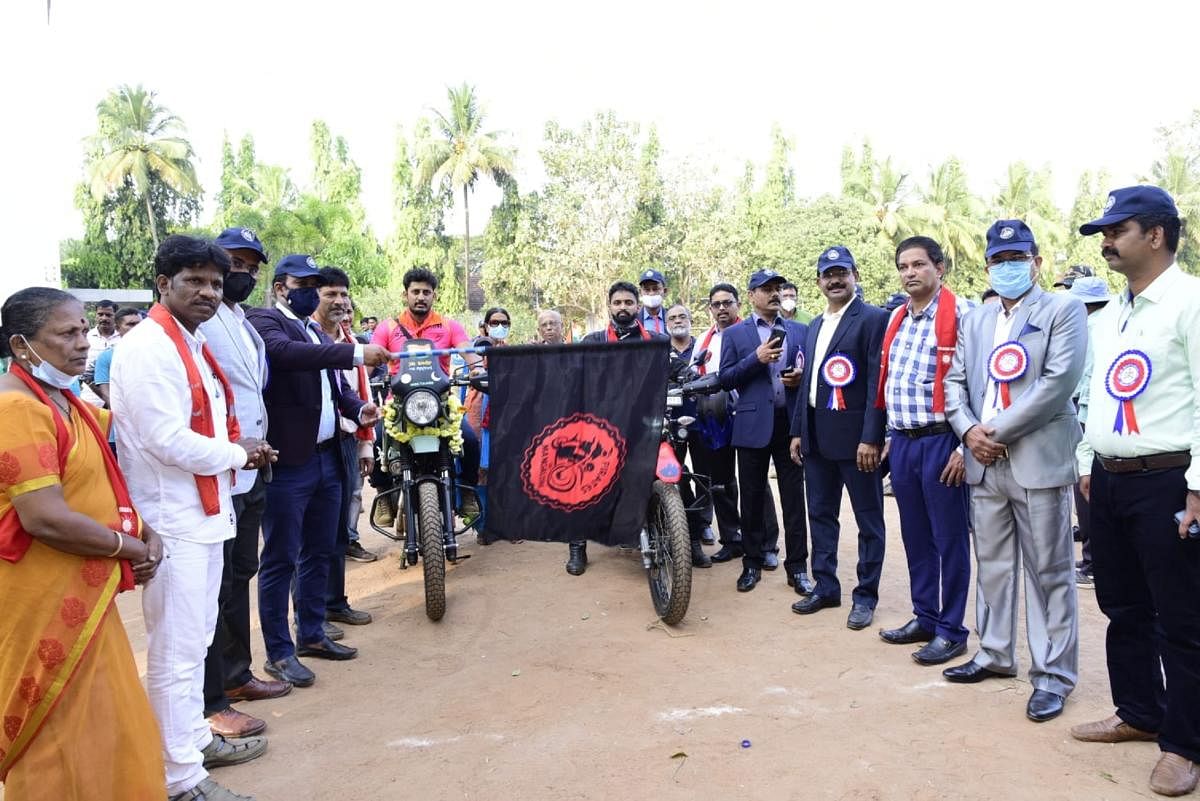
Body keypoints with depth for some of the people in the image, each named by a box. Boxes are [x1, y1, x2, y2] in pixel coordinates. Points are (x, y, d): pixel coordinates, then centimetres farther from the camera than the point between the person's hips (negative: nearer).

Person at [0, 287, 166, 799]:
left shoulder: (64, 402, 11)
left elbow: (100, 480, 20)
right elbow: (45, 519, -27)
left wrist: (146, 530, 1)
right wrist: (135, 548, -13)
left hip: (81, 595, 9)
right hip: (43, 602, -9)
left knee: (105, 727, 19)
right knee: (57, 741, 6)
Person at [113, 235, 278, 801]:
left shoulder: (192, 344, 14)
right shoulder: (148, 348, -17)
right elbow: (168, 440, -23)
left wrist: (240, 448, 4)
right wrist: (236, 453, -9)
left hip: (204, 513, 10)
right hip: (172, 520, -10)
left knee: (195, 641, 21)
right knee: (176, 653, 0)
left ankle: (195, 739, 35)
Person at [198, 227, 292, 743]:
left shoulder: (245, 324, 16)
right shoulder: (199, 322, -13)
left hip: (250, 472, 9)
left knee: (240, 578, 18)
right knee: (215, 587, -2)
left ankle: (237, 674, 33)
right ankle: (210, 702, 9)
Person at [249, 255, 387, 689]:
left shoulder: (317, 331, 19)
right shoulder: (264, 321, -7)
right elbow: (285, 353, -28)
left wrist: (359, 408, 0)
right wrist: (356, 353, -34)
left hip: (327, 458, 8)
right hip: (288, 461, -8)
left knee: (319, 553, 17)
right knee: (281, 560, 1)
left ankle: (312, 634, 31)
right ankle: (279, 652, 12)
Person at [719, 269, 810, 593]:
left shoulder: (800, 330, 11)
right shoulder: (734, 333, 4)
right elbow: (726, 380, -2)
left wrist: (801, 378, -8)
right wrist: (756, 358, -14)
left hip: (791, 422, 1)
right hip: (754, 424, -1)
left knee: (794, 498, 5)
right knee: (752, 499, 7)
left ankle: (797, 565, 13)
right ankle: (752, 563, 19)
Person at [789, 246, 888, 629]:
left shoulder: (874, 318, -8)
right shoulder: (815, 326, 16)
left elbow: (878, 382, -14)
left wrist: (870, 438, -19)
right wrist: (797, 431, 14)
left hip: (855, 435, -7)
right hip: (817, 436, 8)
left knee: (868, 519, 5)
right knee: (820, 514, 13)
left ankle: (866, 596, 15)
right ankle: (825, 587, 25)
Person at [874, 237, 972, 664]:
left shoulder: (960, 314, -10)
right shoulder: (897, 317, 13)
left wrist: (966, 446, -16)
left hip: (941, 441, -7)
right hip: (902, 442, 7)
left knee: (949, 538, 3)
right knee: (915, 536, 14)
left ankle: (951, 630, 14)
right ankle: (924, 618, 27)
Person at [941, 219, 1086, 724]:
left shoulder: (1063, 310, -1)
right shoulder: (975, 320, 16)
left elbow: (1059, 381, -13)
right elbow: (955, 381, 12)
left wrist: (998, 430, -14)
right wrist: (968, 430, -6)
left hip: (1038, 460, -5)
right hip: (984, 462, 5)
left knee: (1048, 571, 1)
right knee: (992, 565, 14)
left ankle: (1053, 674, 12)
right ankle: (995, 655, 27)